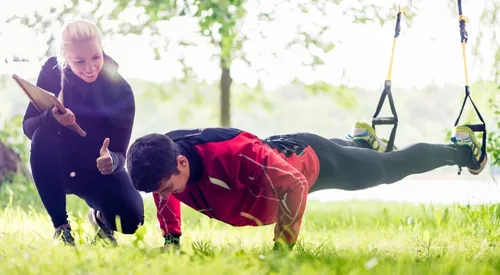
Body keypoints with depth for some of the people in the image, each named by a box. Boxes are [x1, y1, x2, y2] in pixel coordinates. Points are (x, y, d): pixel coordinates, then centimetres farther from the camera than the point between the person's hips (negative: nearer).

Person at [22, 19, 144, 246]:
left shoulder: (120, 90, -22)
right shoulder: (52, 72, -17)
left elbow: (120, 153, -22)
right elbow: (27, 125, -16)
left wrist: (111, 160, -47)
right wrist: (51, 118, -39)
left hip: (99, 171, 0)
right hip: (59, 169, 0)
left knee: (131, 218, -26)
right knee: (42, 136, -33)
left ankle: (101, 217, 16)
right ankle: (61, 226, -18)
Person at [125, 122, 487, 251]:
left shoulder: (233, 155, -49)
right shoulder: (164, 160, -27)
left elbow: (293, 185, -44)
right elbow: (164, 192, -1)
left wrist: (283, 248, -40)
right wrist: (171, 236, -7)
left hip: (312, 162, -6)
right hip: (279, 150, 6)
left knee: (392, 167, 21)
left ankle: (461, 148, 46)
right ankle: (362, 138, 73)